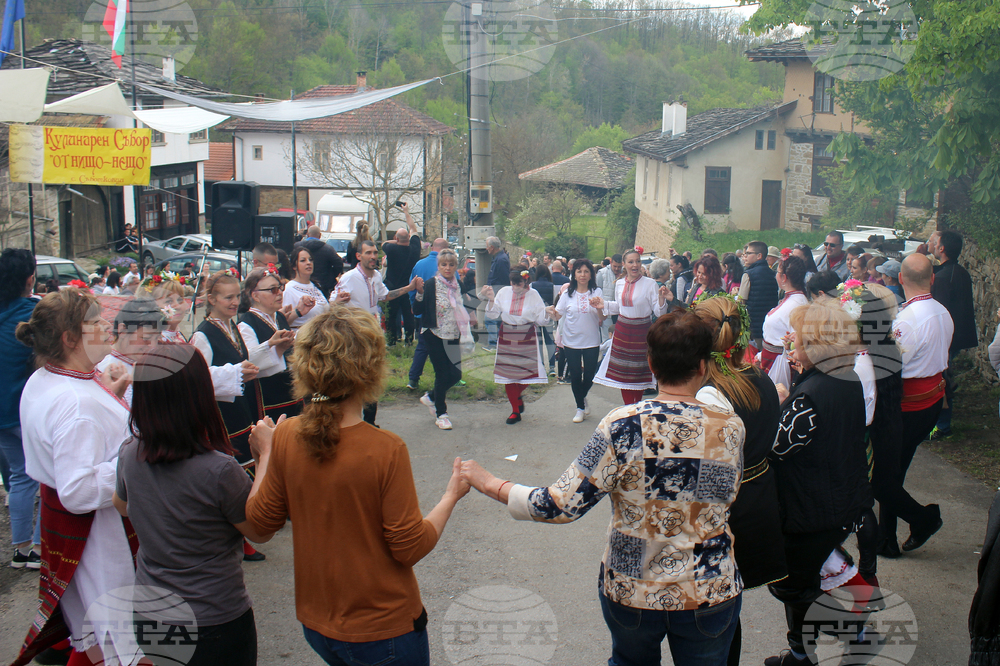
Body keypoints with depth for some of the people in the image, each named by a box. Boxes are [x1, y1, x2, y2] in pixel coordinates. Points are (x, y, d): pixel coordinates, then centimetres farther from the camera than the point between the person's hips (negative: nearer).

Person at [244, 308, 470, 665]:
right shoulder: (385, 450, -25)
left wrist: (264, 454, 12)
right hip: (383, 629, -5)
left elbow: (260, 522, 1)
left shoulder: (286, 436, -11)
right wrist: (451, 496, -4)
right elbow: (410, 547, -18)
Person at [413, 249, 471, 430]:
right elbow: (419, 310, -13)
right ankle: (441, 413, 15)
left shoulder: (458, 285, 7)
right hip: (435, 336, -6)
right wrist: (420, 293, -27)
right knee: (443, 374, -3)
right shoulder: (430, 284, -9)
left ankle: (431, 397, 31)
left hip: (453, 337, 6)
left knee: (456, 374, 5)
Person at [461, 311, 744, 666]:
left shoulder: (623, 426, -21)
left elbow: (560, 506, -20)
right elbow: (724, 500, 3)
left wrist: (490, 484, -7)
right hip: (710, 595, 1)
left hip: (631, 592, -1)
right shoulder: (731, 427, -14)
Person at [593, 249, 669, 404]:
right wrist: (603, 305, 5)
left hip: (641, 332, -4)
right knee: (623, 373, 6)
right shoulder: (619, 284, 6)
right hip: (622, 331, 4)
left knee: (638, 373, 5)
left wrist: (662, 297, -28)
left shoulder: (649, 284, -8)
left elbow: (658, 311, -10)